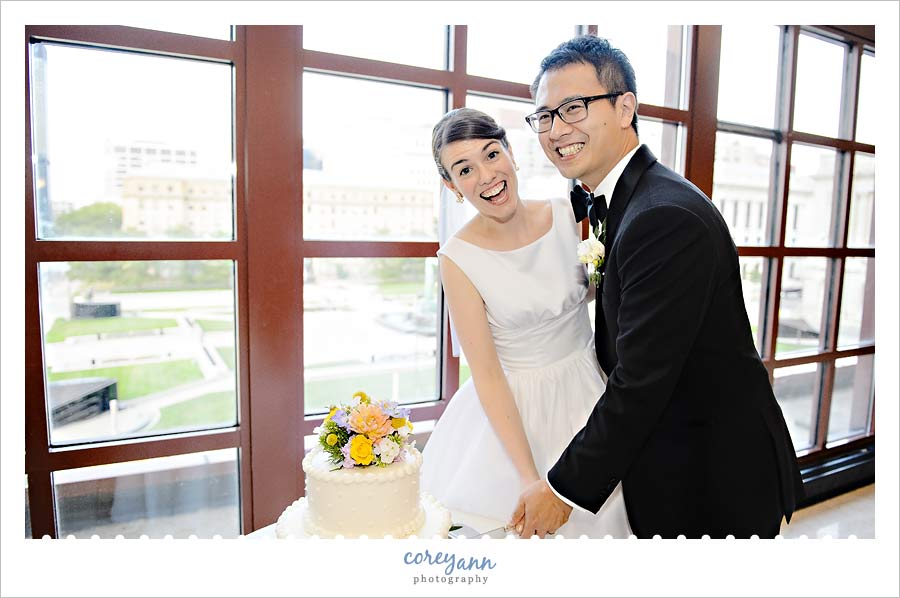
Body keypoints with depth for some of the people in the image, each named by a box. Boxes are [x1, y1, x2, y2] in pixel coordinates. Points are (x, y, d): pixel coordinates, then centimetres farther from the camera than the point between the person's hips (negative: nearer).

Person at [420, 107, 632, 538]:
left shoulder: (567, 214, -8)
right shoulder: (459, 259, -18)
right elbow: (487, 375, -16)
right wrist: (530, 478, -18)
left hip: (586, 389, 4)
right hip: (512, 409, -3)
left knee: (596, 519, 17)